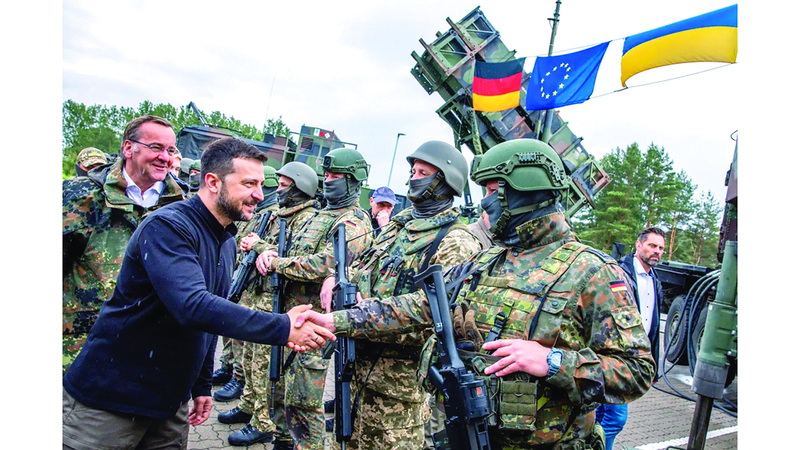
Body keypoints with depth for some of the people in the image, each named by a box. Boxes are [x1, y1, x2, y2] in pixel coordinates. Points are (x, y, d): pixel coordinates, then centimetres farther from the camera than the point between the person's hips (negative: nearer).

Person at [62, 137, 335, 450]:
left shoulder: (228, 242, 7)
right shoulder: (167, 227, -21)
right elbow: (192, 306, -35)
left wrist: (202, 385, 14)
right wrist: (282, 328, -36)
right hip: (109, 399, -7)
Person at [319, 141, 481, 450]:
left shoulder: (456, 243, -16)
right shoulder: (401, 221, 11)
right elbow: (361, 266, 19)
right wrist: (337, 279, -4)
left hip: (399, 374, -8)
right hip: (358, 361, 8)